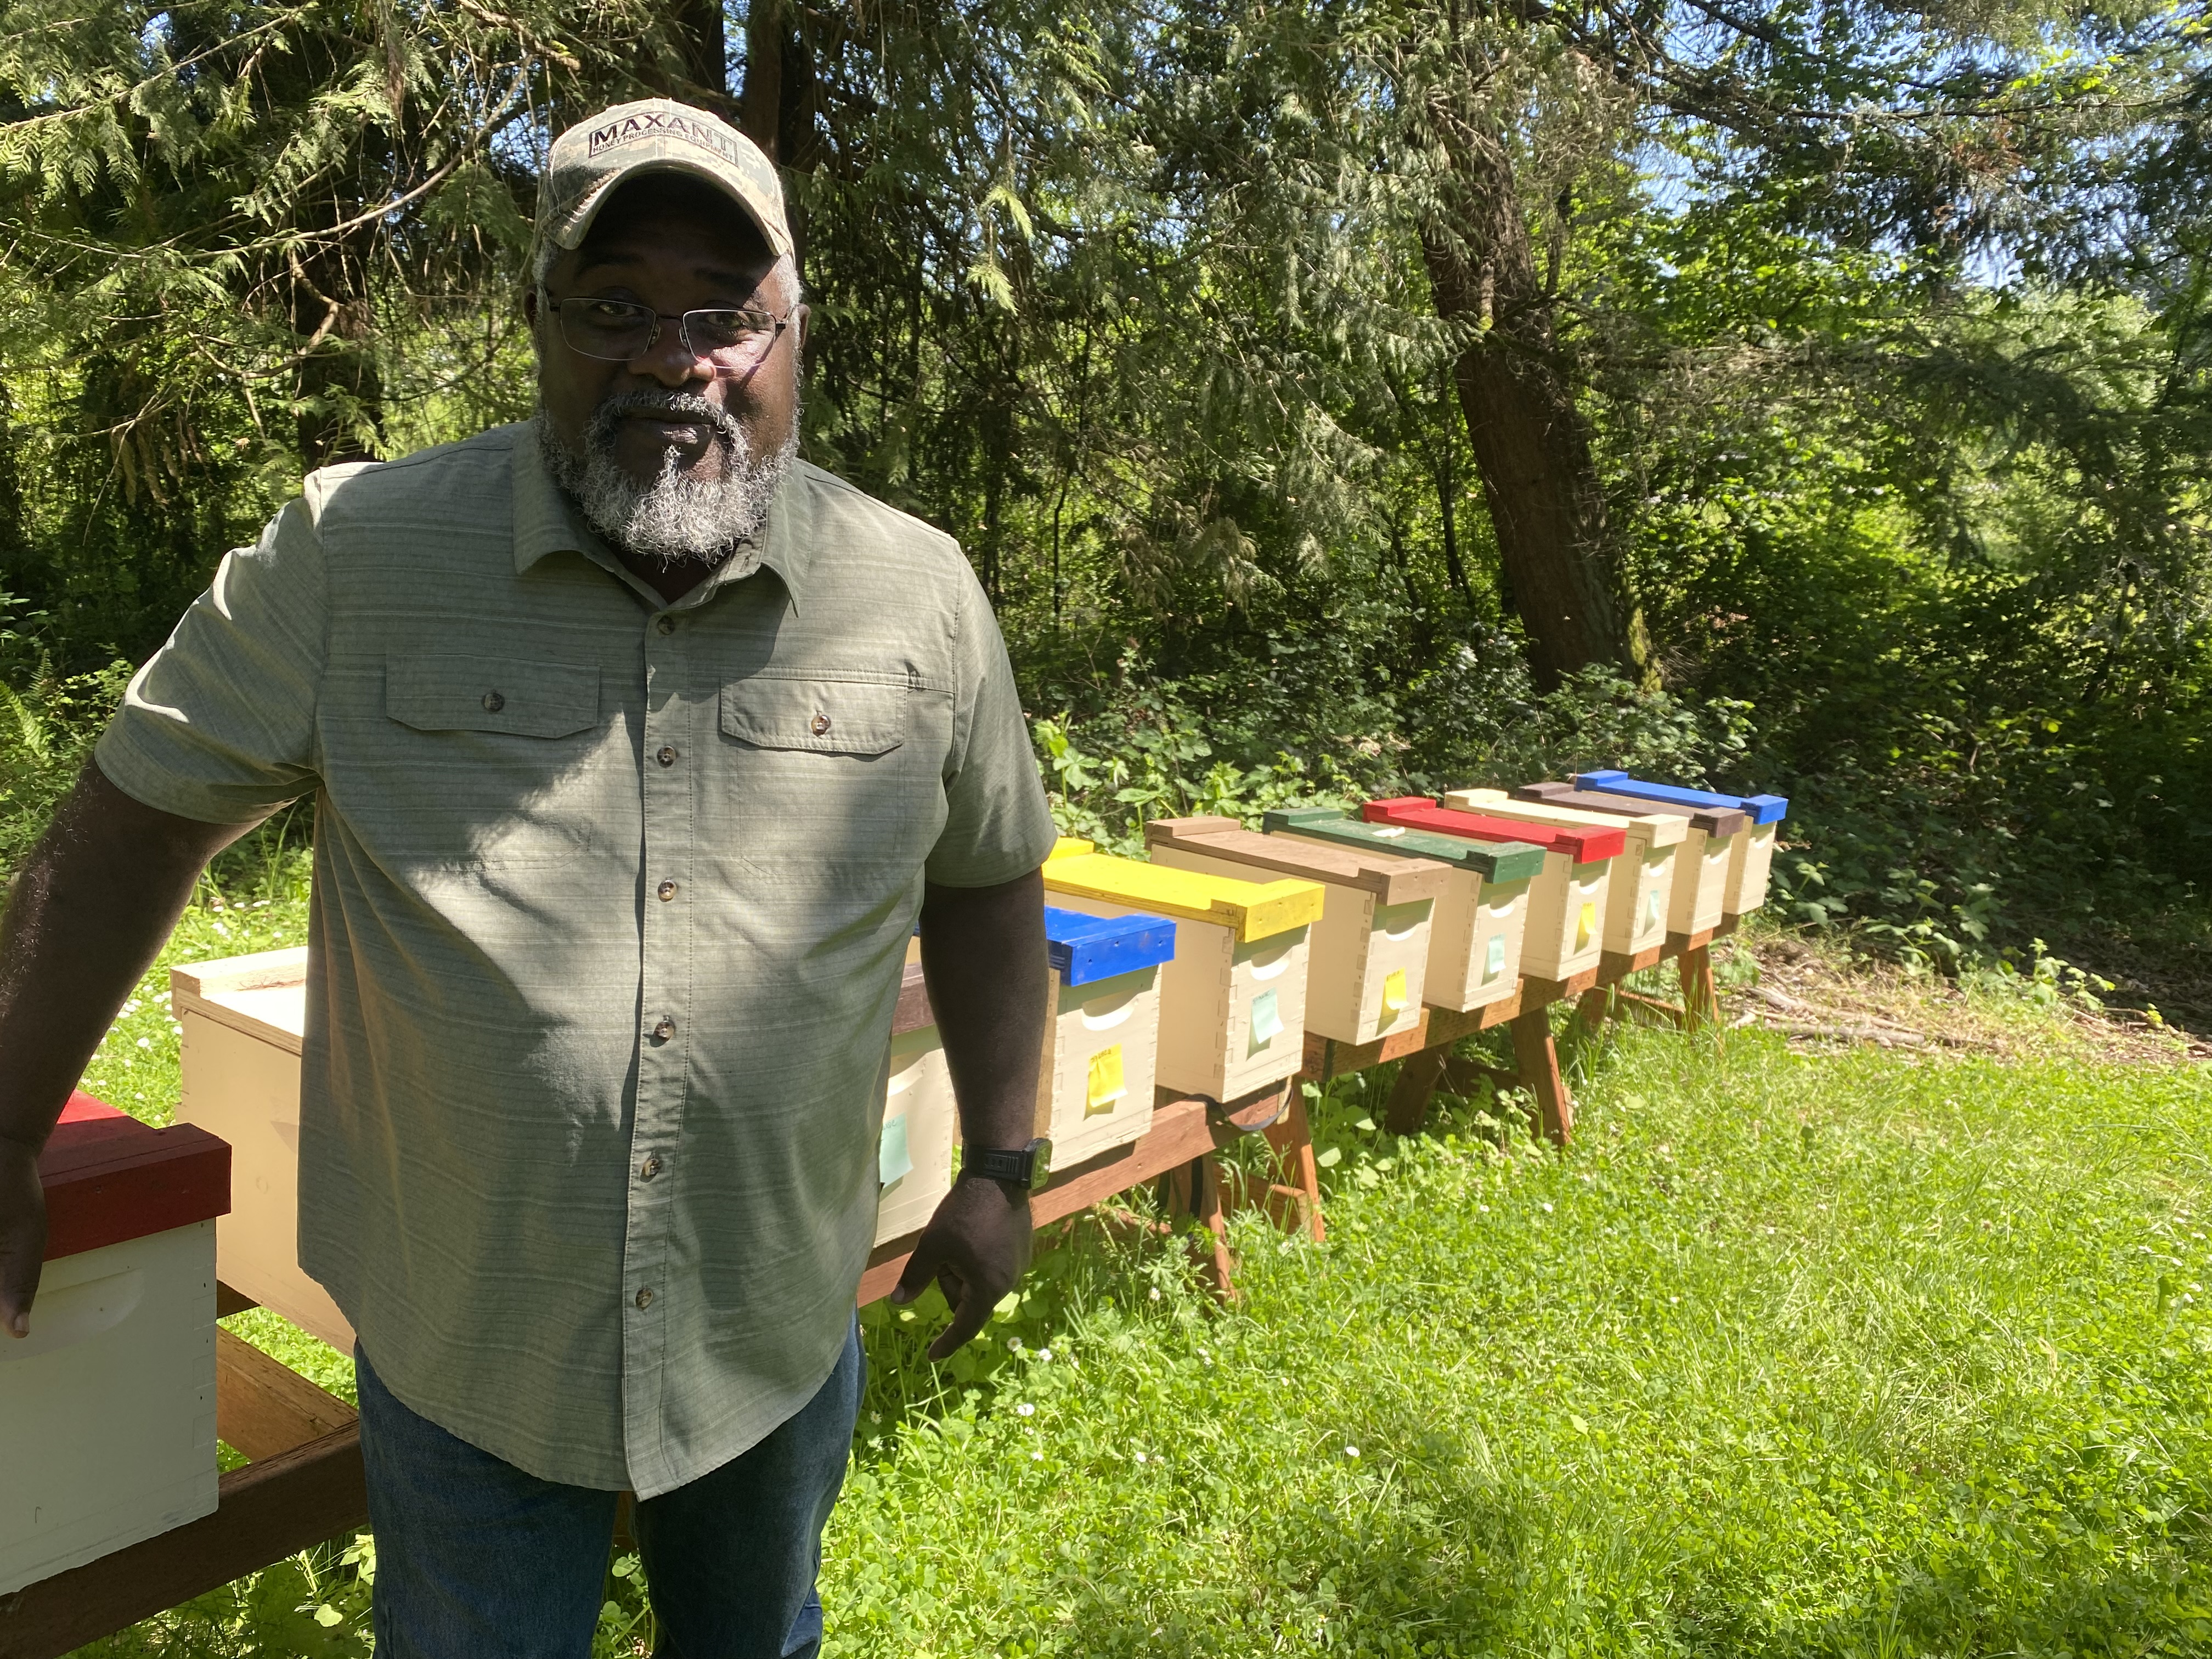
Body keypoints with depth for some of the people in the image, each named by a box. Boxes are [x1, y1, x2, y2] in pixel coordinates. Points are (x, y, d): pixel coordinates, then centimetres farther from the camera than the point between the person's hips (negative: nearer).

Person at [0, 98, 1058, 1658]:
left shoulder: (921, 591, -7)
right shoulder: (354, 554, -11)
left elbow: (985, 874, 4)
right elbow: (138, 822, -2)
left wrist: (1003, 1166, 5)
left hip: (784, 1328, 2)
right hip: (462, 1338, -1)